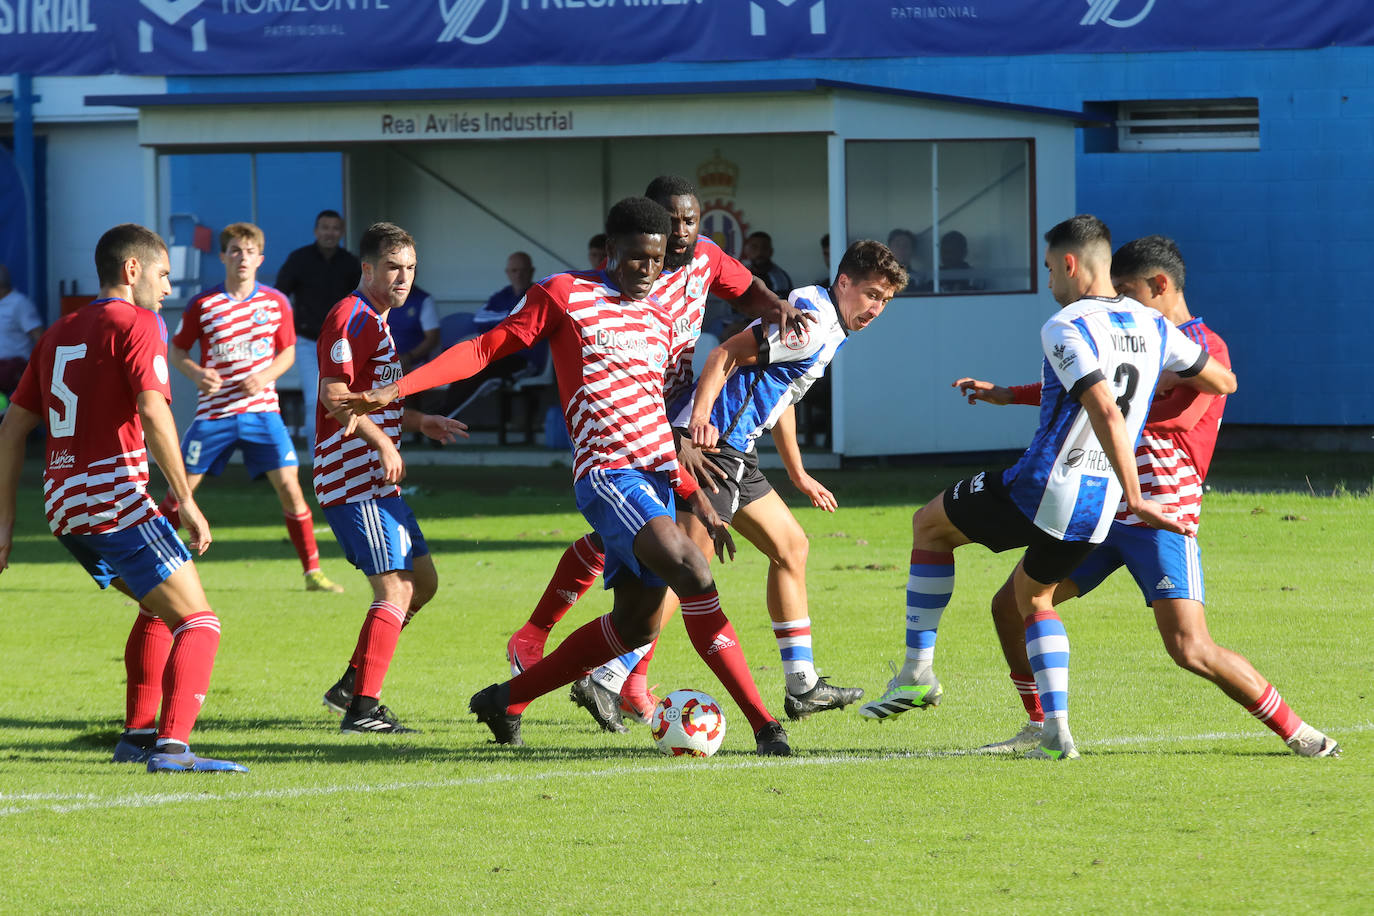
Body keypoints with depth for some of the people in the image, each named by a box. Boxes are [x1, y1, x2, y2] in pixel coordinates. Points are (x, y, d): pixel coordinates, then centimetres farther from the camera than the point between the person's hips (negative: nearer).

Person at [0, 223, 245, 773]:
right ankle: (172, 747, -25)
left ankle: (138, 735, 27)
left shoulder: (60, 332, 19)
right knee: (198, 621, -9)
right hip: (116, 501, -8)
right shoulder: (135, 323, -4)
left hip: (64, 508, 8)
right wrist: (186, 502, -18)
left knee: (160, 605, 28)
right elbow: (153, 414, -18)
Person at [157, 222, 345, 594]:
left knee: (289, 486, -9)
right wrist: (197, 374, -15)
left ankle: (313, 573, 0)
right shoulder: (202, 305, -3)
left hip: (261, 410, 1)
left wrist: (265, 376, -9)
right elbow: (177, 351, 6)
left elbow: (288, 352, 11)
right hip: (214, 413, -1)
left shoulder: (275, 303, 1)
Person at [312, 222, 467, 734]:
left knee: (423, 581, 14)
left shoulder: (377, 322, 20)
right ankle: (363, 709, -15)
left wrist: (420, 422, 18)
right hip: (355, 480, -11)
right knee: (396, 590, -14)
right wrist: (383, 441, -23)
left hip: (377, 481, 11)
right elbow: (335, 396, -22)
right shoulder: (352, 318, -12)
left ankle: (351, 687, 17)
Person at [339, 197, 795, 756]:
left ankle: (507, 700, 23)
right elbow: (487, 348, 2)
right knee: (694, 577, -25)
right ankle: (763, 724, -23)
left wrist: (696, 497, 20)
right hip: (606, 474, -8)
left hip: (657, 477, 8)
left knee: (635, 624, 7)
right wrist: (399, 388, -7)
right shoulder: (566, 295, 1)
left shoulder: (662, 316, 20)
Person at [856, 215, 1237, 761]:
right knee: (1031, 592, 29)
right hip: (1098, 508, 7)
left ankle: (918, 670, 12)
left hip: (1043, 488, -7)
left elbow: (1107, 413, -27)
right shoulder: (1152, 327, 6)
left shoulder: (1066, 329, -15)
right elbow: (1223, 382, 18)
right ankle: (1056, 731, 15)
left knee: (929, 525, 17)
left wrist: (1134, 498, -26)